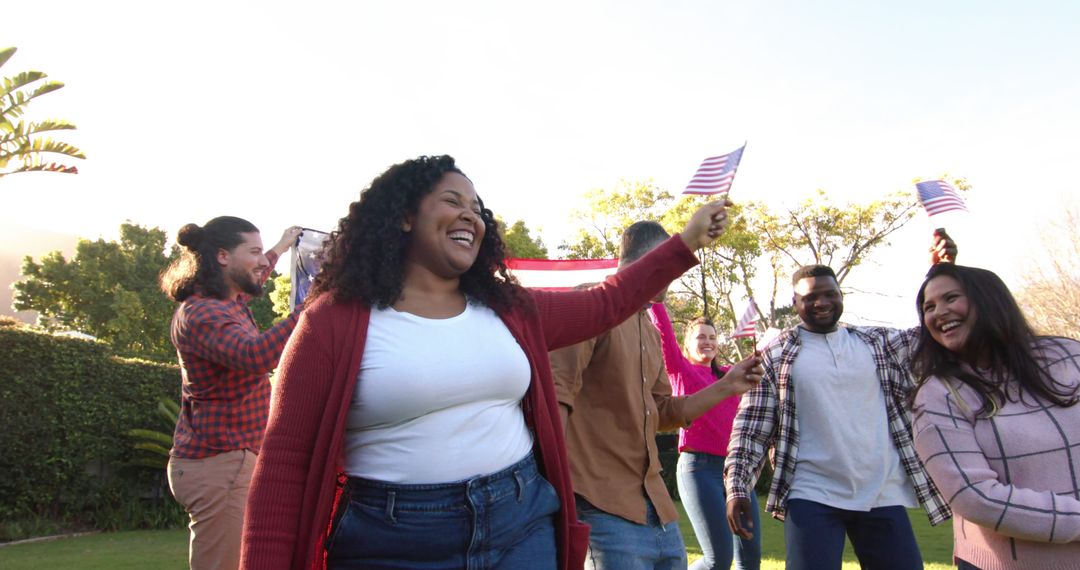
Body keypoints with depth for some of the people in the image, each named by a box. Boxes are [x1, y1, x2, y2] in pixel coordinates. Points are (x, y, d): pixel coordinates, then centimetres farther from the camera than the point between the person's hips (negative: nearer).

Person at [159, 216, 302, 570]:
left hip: (227, 459, 11)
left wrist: (281, 248, 46)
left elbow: (248, 282, 38)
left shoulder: (227, 301, 12)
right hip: (220, 465, -11)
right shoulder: (202, 314, -19)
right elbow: (254, 355, -39)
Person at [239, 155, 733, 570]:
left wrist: (687, 243, 17)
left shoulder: (508, 308, 7)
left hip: (522, 526, 5)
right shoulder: (336, 318, -8)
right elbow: (284, 460, -8)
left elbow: (605, 303, 17)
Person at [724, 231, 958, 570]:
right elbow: (751, 428, 0)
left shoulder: (878, 343, 12)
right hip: (811, 500, -3)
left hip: (884, 496, 3)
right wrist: (737, 486, -10)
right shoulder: (775, 355, 2)